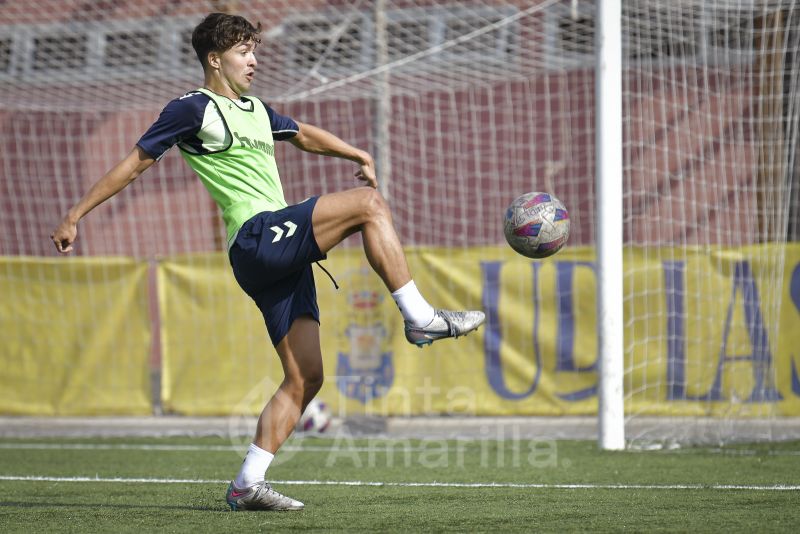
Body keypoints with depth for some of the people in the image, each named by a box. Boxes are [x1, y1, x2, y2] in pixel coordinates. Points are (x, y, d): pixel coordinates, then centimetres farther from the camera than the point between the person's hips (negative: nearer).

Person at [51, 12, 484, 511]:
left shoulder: (254, 110, 24)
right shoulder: (192, 109, 1)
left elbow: (303, 134, 42)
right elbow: (135, 163, 2)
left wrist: (358, 154, 33)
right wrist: (75, 216, 1)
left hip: (283, 254, 9)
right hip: (256, 238, -9)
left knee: (305, 377, 1)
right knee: (368, 203, -21)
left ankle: (248, 483, 2)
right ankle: (421, 317, -20)